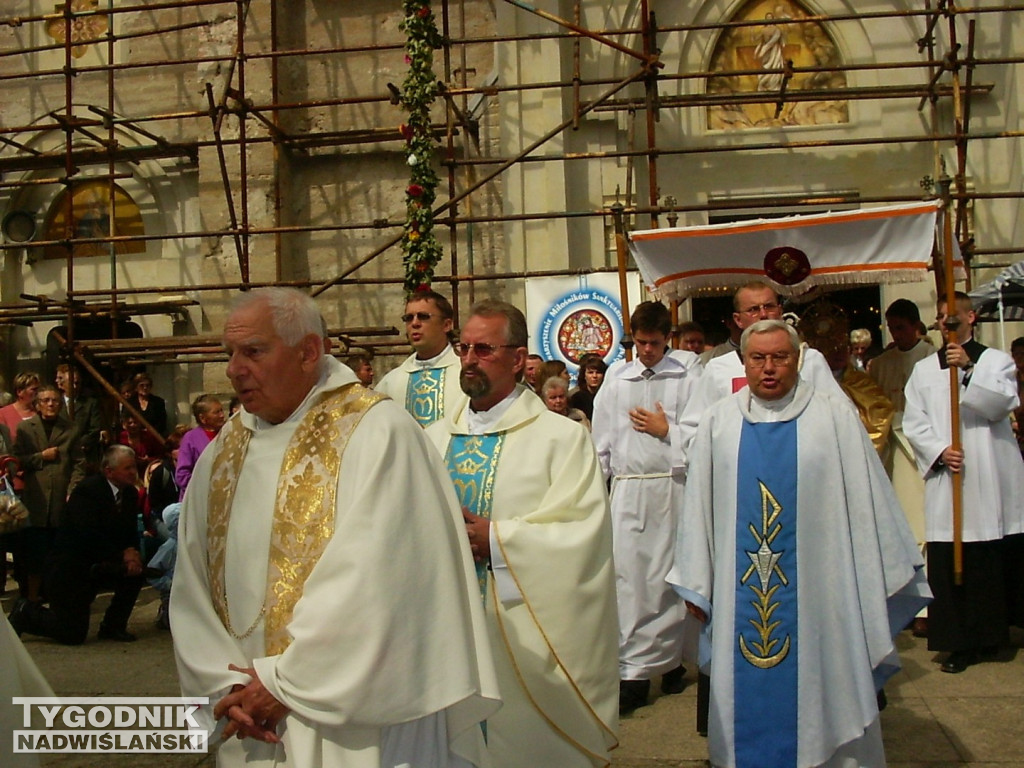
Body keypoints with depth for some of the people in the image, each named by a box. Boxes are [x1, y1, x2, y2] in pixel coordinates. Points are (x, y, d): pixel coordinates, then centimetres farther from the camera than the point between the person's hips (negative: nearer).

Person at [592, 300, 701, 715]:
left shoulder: (688, 374, 3)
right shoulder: (616, 378, 11)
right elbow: (602, 440, 13)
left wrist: (667, 430, -5)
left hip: (674, 488, -1)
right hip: (627, 490, 2)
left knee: (673, 578, 6)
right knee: (629, 577, -1)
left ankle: (672, 660, 21)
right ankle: (633, 671, 4)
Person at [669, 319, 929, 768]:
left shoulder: (833, 417, 0)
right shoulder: (719, 421, 5)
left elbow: (865, 500, 1)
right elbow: (699, 504, 7)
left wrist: (882, 580, 2)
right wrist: (696, 584, 6)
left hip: (817, 588, -1)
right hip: (742, 591, 2)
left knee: (821, 689, 7)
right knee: (749, 694, 9)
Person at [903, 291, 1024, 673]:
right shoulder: (924, 369, 14)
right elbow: (913, 423, 7)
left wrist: (969, 369, -18)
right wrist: (939, 451, -9)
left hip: (991, 480, -1)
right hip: (945, 477, 1)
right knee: (950, 563, -3)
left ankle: (993, 633, 16)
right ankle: (962, 642, 3)